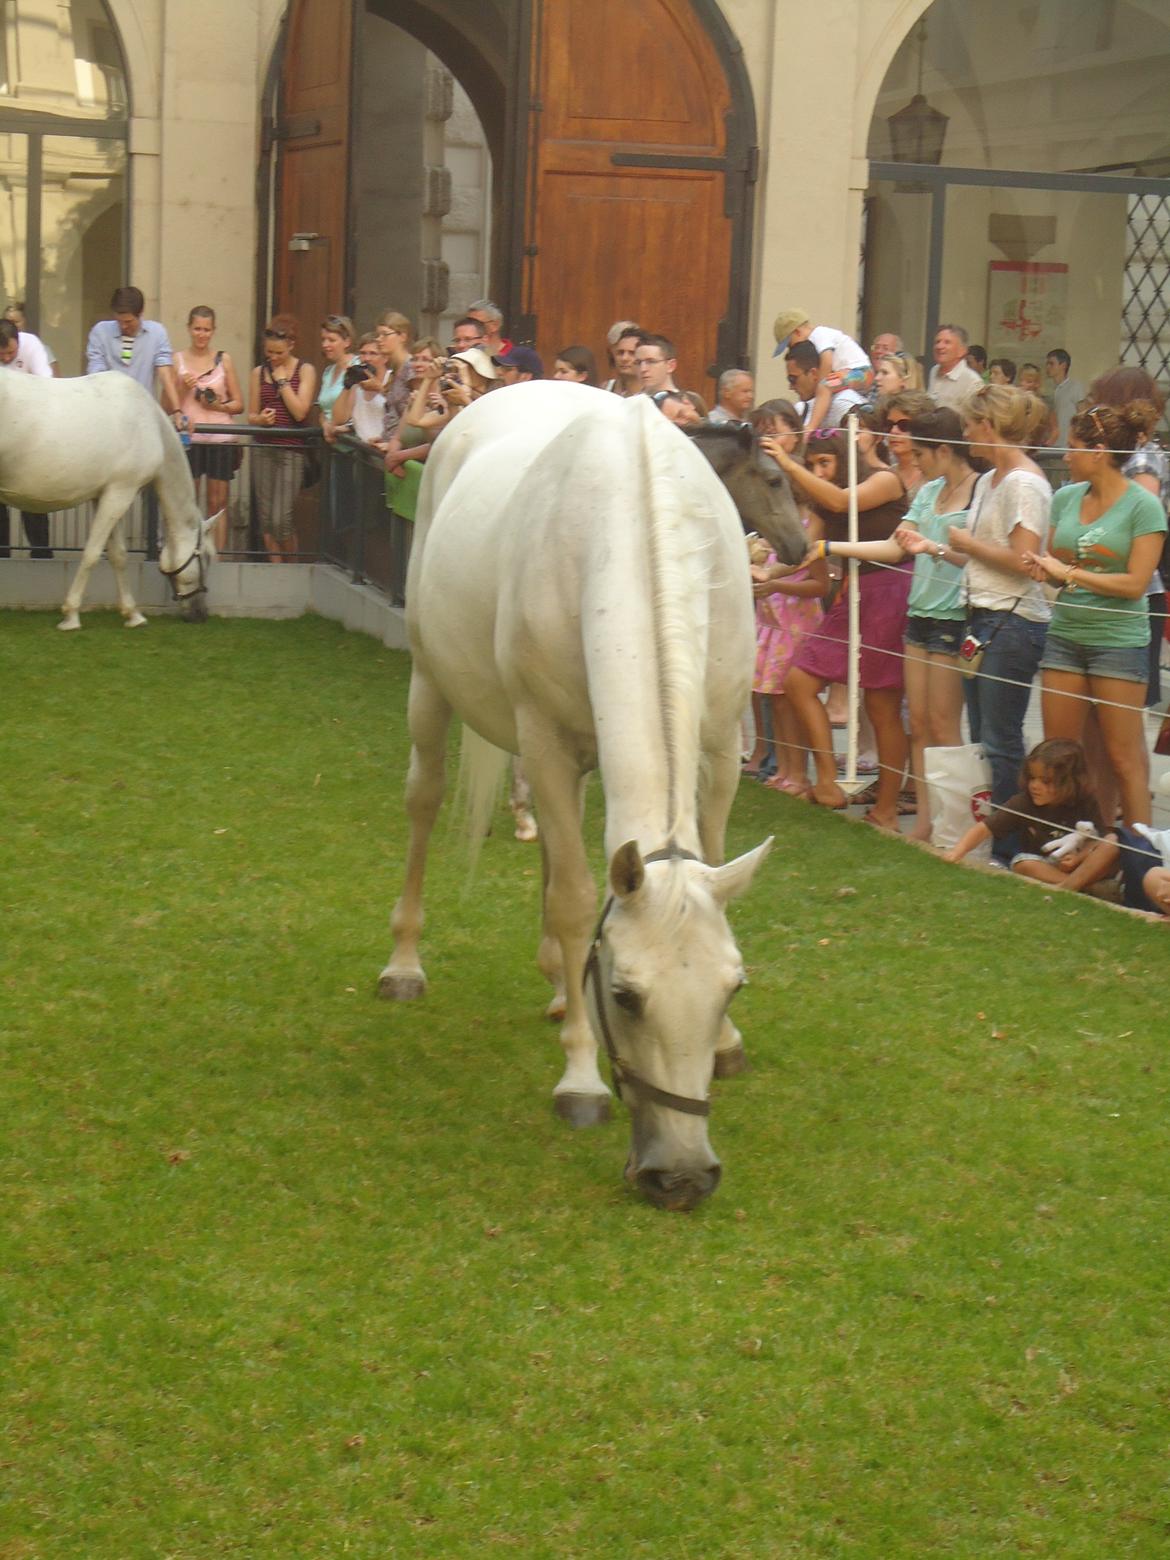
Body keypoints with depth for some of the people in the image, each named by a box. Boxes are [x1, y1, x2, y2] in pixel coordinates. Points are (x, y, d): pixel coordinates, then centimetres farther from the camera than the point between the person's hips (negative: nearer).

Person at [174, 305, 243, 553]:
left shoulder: (224, 361, 9)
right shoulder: (177, 360, 7)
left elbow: (239, 404, 10)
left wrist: (219, 406, -9)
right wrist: (182, 388, -10)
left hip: (220, 440, 1)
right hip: (189, 438, -1)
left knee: (218, 504, 2)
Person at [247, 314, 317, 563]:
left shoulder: (305, 371, 1)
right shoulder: (259, 373, 10)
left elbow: (300, 412, -10)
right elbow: (251, 415, 13)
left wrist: (282, 380, -7)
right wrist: (260, 419, -10)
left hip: (292, 451, -4)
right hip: (264, 449, 4)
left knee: (280, 520, -11)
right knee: (265, 518, 3)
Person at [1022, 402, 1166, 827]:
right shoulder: (1065, 498, 7)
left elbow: (1135, 584, -14)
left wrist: (1069, 572, -13)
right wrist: (1040, 569, -9)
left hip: (1119, 641, -5)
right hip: (1064, 636, 5)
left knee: (1124, 757, -1)